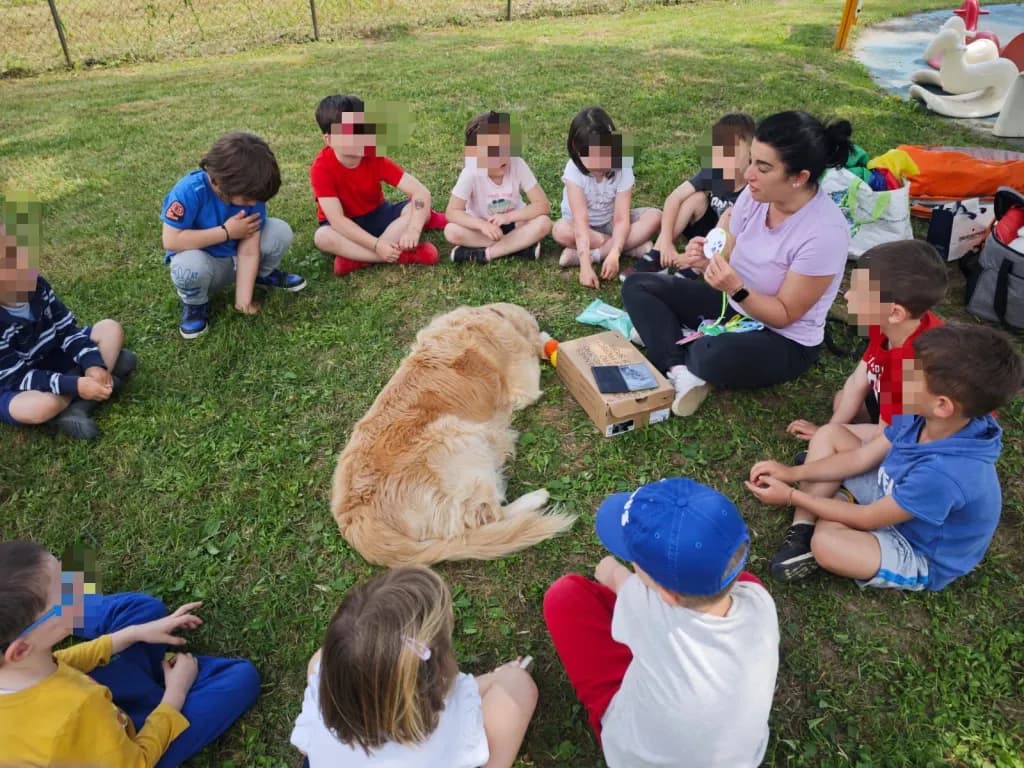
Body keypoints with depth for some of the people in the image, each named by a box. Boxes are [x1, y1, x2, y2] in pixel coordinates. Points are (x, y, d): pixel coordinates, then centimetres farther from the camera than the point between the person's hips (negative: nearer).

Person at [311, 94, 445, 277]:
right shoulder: (321, 168, -24)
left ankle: (357, 257, -28)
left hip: (376, 215, 3)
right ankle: (404, 255, -34)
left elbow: (421, 192, -25)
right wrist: (377, 245, -41)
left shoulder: (375, 156, -18)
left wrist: (413, 229, -43)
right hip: (345, 227, -2)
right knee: (322, 237, -36)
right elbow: (337, 219, -31)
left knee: (417, 208, -23)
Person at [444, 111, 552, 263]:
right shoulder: (471, 172, -22)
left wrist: (508, 217, -33)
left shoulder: (518, 165, -21)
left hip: (513, 223, 0)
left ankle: (485, 253, -24)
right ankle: (520, 245, -24)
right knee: (451, 231, -29)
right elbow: (452, 212, -23)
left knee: (543, 223, -28)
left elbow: (543, 206, -21)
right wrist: (482, 225, -39)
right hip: (482, 226, 0)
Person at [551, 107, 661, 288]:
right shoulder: (574, 170, -27)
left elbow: (621, 219, -26)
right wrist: (586, 265, -45)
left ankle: (595, 253, -28)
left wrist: (614, 254, -43)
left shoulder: (622, 169, -22)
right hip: (582, 226, -1)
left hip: (610, 222, 2)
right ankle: (632, 245, -23)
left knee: (655, 216, -22)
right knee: (561, 231, -35)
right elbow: (581, 221, -35)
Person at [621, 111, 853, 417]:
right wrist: (706, 260, -23)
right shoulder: (757, 194, -11)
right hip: (732, 303, 7)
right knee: (637, 286, -3)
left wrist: (737, 289, -37)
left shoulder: (825, 232, -28)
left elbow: (784, 315, -21)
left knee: (715, 355, -40)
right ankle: (680, 372, -19)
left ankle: (667, 334, -4)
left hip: (784, 341, -7)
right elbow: (728, 257, 0)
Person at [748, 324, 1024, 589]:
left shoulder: (945, 473, -40)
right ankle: (801, 534, -7)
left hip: (922, 556, -8)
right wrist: (793, 473, -11)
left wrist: (791, 496, -21)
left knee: (826, 541, -37)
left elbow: (868, 519, -27)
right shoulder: (919, 416, -17)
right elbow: (862, 457, -3)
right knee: (830, 434, -4)